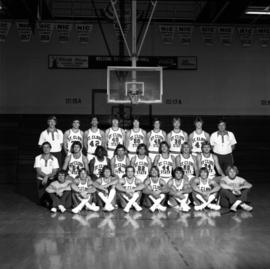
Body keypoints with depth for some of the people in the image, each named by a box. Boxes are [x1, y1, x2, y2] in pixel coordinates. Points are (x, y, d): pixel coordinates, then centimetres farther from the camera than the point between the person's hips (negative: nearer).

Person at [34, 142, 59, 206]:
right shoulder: (38, 158, 1)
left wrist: (47, 177, -20)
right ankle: (45, 202, 20)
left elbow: (54, 172, -4)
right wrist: (45, 176, -19)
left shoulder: (54, 159, 2)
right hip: (40, 179, 0)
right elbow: (38, 171, -6)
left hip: (51, 180, 0)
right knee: (41, 200, -12)